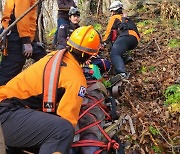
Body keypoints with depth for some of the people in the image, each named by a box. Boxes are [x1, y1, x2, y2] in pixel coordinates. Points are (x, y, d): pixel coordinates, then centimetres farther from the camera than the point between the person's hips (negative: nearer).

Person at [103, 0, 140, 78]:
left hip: (126, 36, -8)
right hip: (135, 40, 8)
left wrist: (104, 42, 21)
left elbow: (109, 31, 14)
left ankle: (122, 73, -46)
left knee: (114, 54, -22)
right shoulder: (126, 18, 40)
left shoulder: (114, 17, 19)